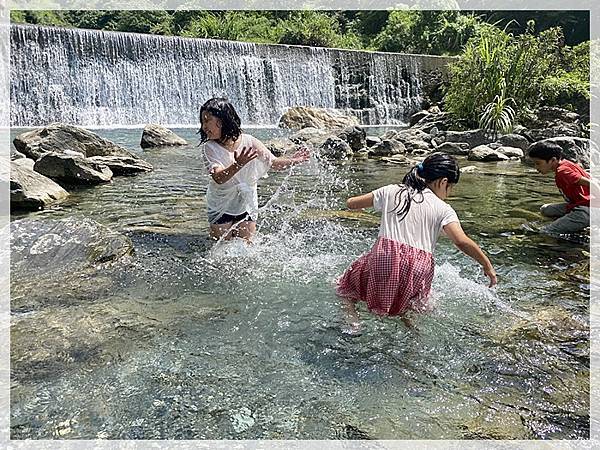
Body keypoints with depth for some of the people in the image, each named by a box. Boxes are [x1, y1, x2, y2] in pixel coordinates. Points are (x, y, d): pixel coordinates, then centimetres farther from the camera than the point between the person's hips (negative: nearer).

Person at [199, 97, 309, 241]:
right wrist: (238, 165, -51)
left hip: (246, 204, 1)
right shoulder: (209, 148, -18)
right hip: (220, 207, -1)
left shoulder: (249, 142, -13)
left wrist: (292, 161, -29)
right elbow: (218, 178, -33)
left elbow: (274, 163, -8)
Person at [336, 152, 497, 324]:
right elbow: (461, 241, -8)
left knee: (346, 289, 18)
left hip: (384, 258, 0)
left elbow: (351, 203, 17)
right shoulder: (443, 209, 5)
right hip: (418, 270, 0)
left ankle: (353, 321, -4)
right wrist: (487, 265, 5)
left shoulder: (391, 191, 11)